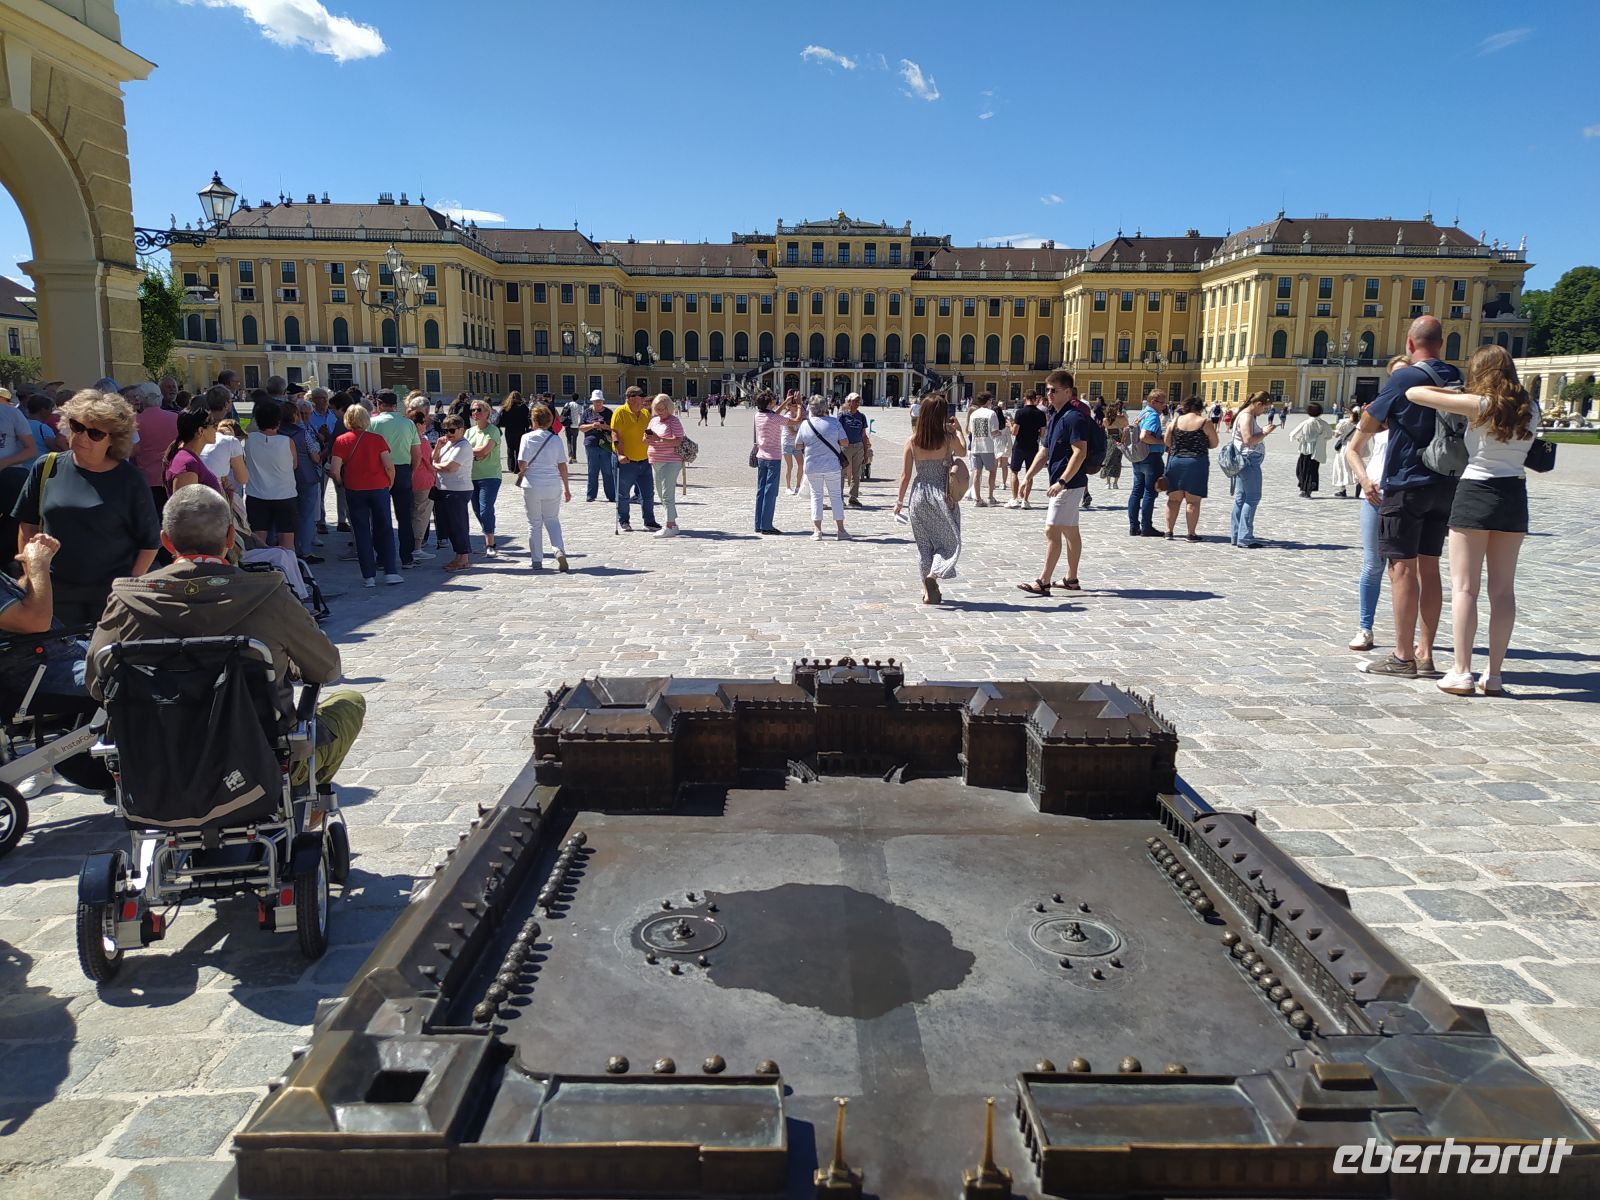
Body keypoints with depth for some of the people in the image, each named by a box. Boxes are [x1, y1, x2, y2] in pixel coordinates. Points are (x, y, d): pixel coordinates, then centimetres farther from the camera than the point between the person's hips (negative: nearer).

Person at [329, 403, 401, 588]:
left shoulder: (341, 440, -3)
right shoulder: (377, 439, -3)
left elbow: (335, 468, -8)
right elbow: (389, 465, -9)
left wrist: (341, 483, 9)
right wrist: (390, 482, 7)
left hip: (354, 491, 0)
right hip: (379, 488, 0)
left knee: (362, 533, 6)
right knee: (384, 530, 10)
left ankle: (369, 576, 5)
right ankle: (391, 572, 7)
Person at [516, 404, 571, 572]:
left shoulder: (527, 438, -6)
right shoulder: (556, 439, 0)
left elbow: (522, 463, -12)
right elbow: (562, 465, 1)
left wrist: (521, 472, 11)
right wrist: (567, 488, 8)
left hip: (532, 486, -2)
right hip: (553, 486, 2)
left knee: (534, 523, 11)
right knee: (552, 520, 16)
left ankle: (537, 561, 15)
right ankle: (560, 551, -7)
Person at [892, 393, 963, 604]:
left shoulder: (912, 441, -4)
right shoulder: (948, 439, -10)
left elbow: (905, 475, -3)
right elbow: (963, 452, 12)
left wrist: (899, 500, 7)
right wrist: (957, 430, 23)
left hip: (919, 495, 3)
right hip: (942, 496, -3)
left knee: (924, 545, 13)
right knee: (948, 541, 7)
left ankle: (929, 591, 18)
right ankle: (933, 574, -19)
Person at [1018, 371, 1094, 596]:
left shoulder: (1074, 417, -16)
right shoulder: (1055, 416, 15)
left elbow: (1080, 453, -23)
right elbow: (1044, 451, 21)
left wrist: (1062, 482, -27)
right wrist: (1029, 477, 17)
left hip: (1069, 483, -10)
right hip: (1064, 483, 10)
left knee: (1052, 530, -11)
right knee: (1070, 531, 14)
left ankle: (1043, 582, -9)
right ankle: (1072, 579, 21)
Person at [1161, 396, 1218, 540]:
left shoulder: (1175, 420, 2)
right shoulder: (1205, 422, -6)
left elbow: (1167, 442, 5)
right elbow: (1214, 444, 1)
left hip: (1175, 461, 3)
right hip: (1197, 463, -3)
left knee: (1174, 498, 9)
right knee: (1193, 500, 1)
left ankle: (1169, 531, 9)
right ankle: (1192, 534, 3)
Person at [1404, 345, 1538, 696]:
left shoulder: (1478, 405, -9)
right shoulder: (1530, 410, 6)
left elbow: (1414, 393, -12)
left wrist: (1456, 392, 9)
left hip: (1476, 493, -5)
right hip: (1514, 496, 5)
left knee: (1464, 588, 0)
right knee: (1503, 589, 7)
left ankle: (1462, 673, -3)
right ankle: (1494, 676, 10)